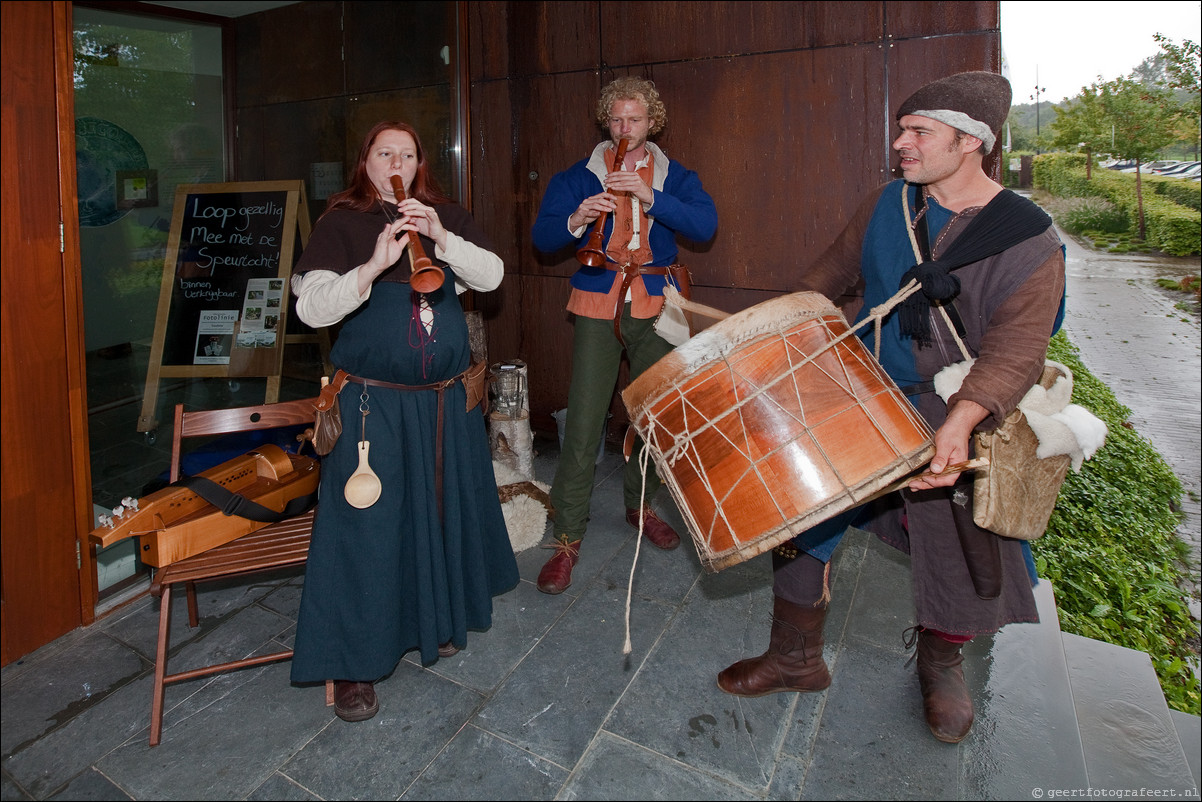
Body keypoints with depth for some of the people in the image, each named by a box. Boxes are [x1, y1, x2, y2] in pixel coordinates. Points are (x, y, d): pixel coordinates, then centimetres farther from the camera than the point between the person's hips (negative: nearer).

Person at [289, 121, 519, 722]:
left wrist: (442, 237, -17)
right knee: (365, 524, -2)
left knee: (443, 509, 14)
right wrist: (373, 266, -26)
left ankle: (436, 621, 37)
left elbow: (491, 275, -3)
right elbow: (311, 307, -12)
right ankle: (352, 664, 14)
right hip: (373, 403, -4)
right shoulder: (340, 224, 0)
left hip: (446, 400, 4)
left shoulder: (446, 217, 11)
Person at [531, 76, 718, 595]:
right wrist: (575, 221, -21)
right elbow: (541, 237, 0)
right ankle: (568, 538, 2)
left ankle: (640, 506, 33)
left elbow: (705, 224, -7)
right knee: (583, 423, -8)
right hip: (597, 306, -2)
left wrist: (650, 198, -19)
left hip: (655, 308, 2)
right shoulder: (580, 176, 8)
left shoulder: (674, 177, 11)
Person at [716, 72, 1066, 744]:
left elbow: (1016, 351, -21)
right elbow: (834, 273, 19)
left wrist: (961, 420, -38)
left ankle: (940, 663, 38)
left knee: (964, 557, 2)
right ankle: (796, 658, 18)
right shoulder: (886, 206, 4)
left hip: (957, 416, -3)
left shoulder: (1031, 241, -10)